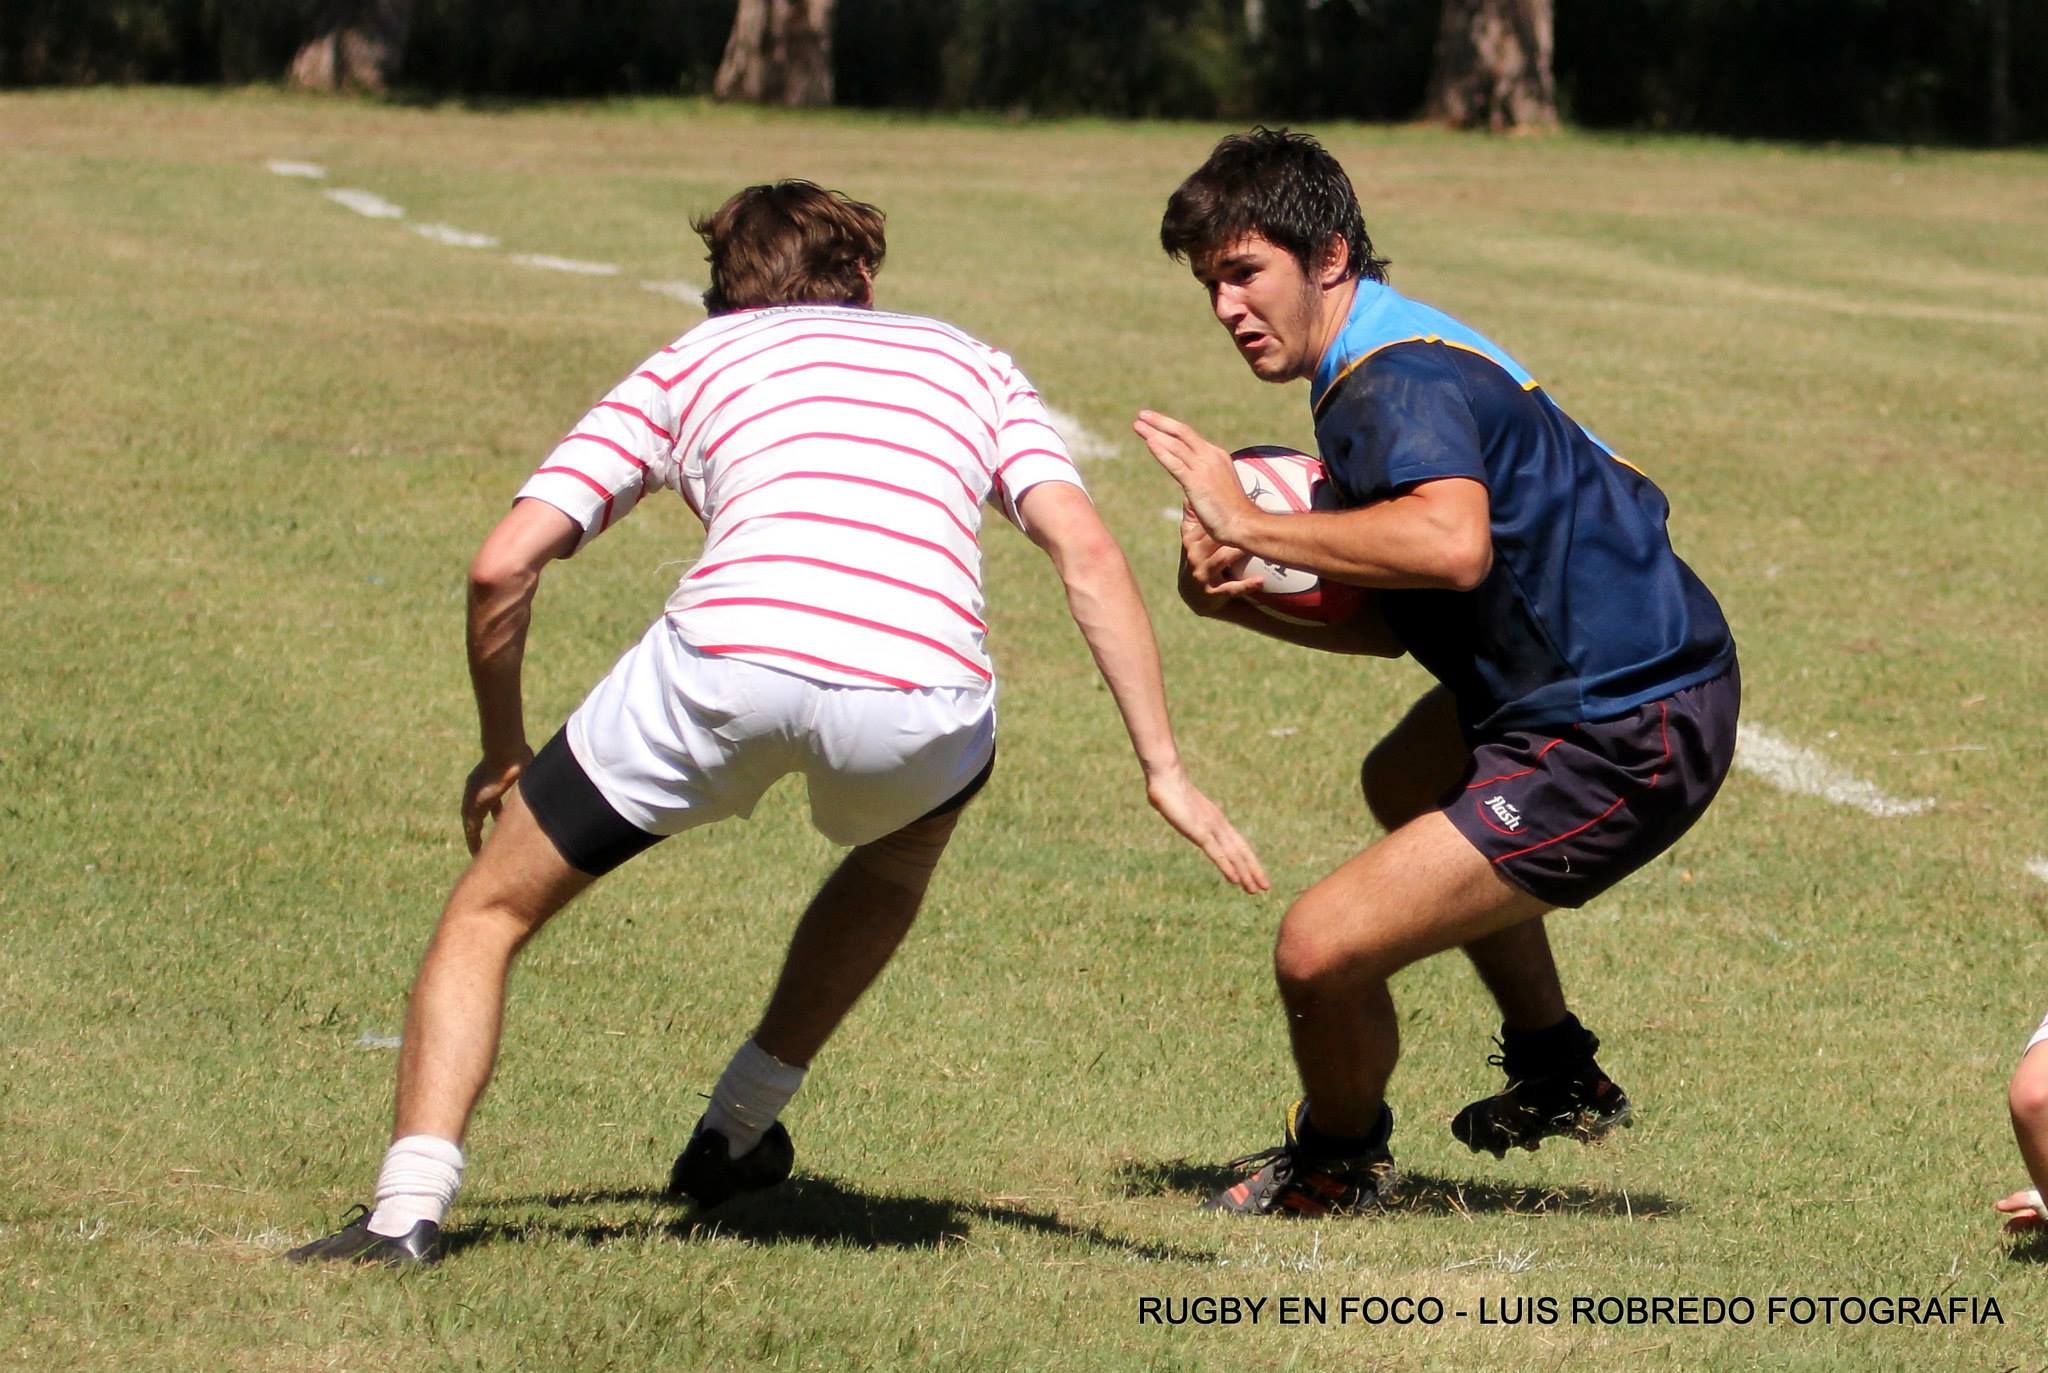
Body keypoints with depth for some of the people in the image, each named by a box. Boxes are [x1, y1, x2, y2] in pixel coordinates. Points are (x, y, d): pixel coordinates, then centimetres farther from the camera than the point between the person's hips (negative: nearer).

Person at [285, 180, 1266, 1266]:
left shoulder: (691, 361, 29)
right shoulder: (971, 366, 32)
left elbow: (501, 567, 20)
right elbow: (1087, 553, 14)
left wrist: (503, 756, 34)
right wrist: (1164, 770, 12)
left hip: (726, 661, -1)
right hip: (921, 697, 1)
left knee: (492, 907, 19)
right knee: (904, 845, 40)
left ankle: (410, 1208, 2)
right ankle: (736, 1136, 41)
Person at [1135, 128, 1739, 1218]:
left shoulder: (1398, 384, -21)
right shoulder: (1382, 368, 13)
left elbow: (1452, 544, -42)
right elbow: (1400, 617, 16)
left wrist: (1247, 525, -32)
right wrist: (1239, 601, -1)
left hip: (1621, 747, -12)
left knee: (1320, 951, -14)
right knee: (1402, 784, 40)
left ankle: (1338, 1158, 18)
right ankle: (1555, 1076, 48)